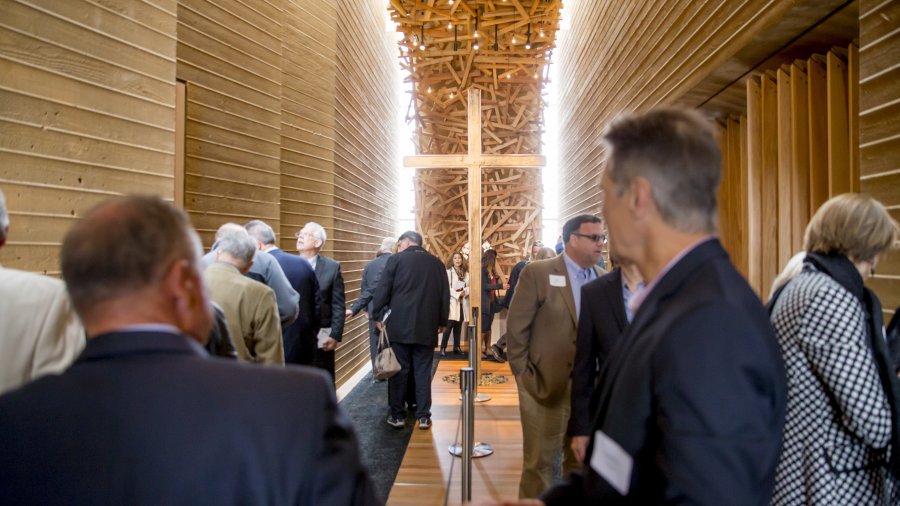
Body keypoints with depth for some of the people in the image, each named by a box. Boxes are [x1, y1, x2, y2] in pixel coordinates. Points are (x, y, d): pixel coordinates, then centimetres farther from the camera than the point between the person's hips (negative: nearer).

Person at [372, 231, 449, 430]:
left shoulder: (396, 259, -3)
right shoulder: (436, 262, 8)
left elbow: (382, 291, -5)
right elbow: (445, 295, 11)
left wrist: (379, 316, 7)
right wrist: (442, 321, 19)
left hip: (399, 325, -3)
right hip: (426, 327, 3)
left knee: (398, 370, 6)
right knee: (423, 371, 8)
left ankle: (397, 415, 12)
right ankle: (423, 416, 10)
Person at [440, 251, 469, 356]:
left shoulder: (466, 273, 12)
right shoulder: (448, 272, -1)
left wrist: (465, 291, -13)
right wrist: (457, 294, -17)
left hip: (463, 303, 5)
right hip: (452, 302, -5)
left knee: (458, 326, 10)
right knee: (449, 326, -11)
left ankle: (456, 347, 17)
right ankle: (443, 348, -7)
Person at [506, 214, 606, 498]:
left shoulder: (605, 280, 4)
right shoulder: (538, 273, -9)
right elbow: (516, 329, -8)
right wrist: (523, 376, -7)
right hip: (546, 387, -4)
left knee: (583, 462, 18)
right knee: (540, 462, 8)